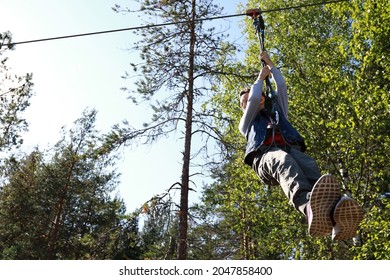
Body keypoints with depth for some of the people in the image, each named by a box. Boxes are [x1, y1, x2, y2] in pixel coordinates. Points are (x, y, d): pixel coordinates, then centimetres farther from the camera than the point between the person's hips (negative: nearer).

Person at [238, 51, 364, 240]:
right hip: (265, 155, -2)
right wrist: (261, 77, 32)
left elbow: (281, 86, 33)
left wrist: (269, 64, 46)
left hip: (290, 149, 3)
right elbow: (254, 100, 17)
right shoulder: (246, 123, 33)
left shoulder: (277, 110, 41)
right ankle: (311, 208, -74)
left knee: (308, 164, -36)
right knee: (284, 162, -41)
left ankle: (335, 212, -67)